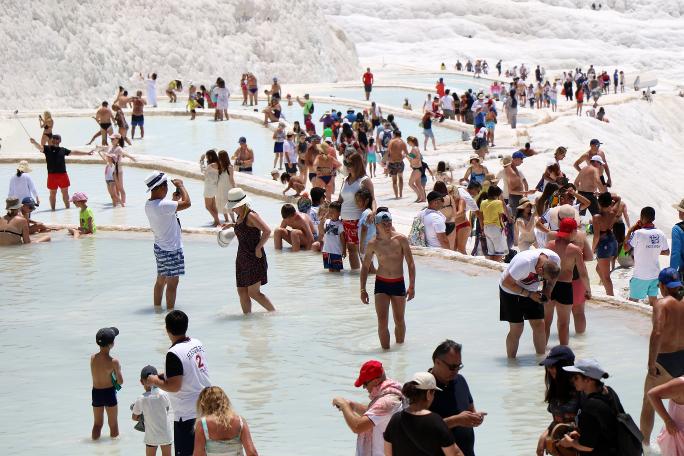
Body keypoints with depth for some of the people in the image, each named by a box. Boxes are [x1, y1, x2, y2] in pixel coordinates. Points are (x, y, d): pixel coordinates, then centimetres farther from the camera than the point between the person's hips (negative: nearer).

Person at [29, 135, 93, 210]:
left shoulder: (63, 150, 12)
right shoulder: (47, 149, 2)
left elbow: (74, 152, 20)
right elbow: (40, 147, -16)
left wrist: (87, 153, 25)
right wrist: (34, 143, -38)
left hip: (63, 174, 3)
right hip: (52, 175, -3)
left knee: (65, 192, 11)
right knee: (53, 193, 2)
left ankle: (67, 207, 22)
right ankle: (53, 209, 9)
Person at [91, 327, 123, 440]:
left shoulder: (92, 358, -6)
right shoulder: (113, 362, -19)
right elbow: (120, 381, -12)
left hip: (96, 392, 4)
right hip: (109, 393, -4)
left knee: (97, 423, 17)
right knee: (113, 424, 12)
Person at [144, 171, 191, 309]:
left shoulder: (148, 204, 2)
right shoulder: (162, 205, -27)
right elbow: (187, 203, -25)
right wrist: (181, 186, -13)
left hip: (160, 247, 9)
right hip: (171, 250, -9)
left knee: (161, 280, 19)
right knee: (172, 282, 0)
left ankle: (157, 307, 27)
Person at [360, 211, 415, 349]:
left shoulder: (401, 239, -9)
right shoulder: (373, 244, -5)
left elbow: (410, 263, -5)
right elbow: (365, 267, 7)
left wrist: (412, 286, -11)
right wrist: (363, 289, 4)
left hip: (398, 283, 0)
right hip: (381, 284, 0)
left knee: (399, 321, 11)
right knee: (382, 321, -9)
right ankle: (386, 350, -3)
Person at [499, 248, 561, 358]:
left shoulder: (555, 259, -21)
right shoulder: (524, 263, -39)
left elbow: (552, 278, 4)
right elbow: (506, 283, -27)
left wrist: (547, 290, -15)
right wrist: (529, 294, -28)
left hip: (532, 290, 5)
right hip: (511, 291, -5)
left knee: (539, 325, -1)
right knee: (517, 328, -7)